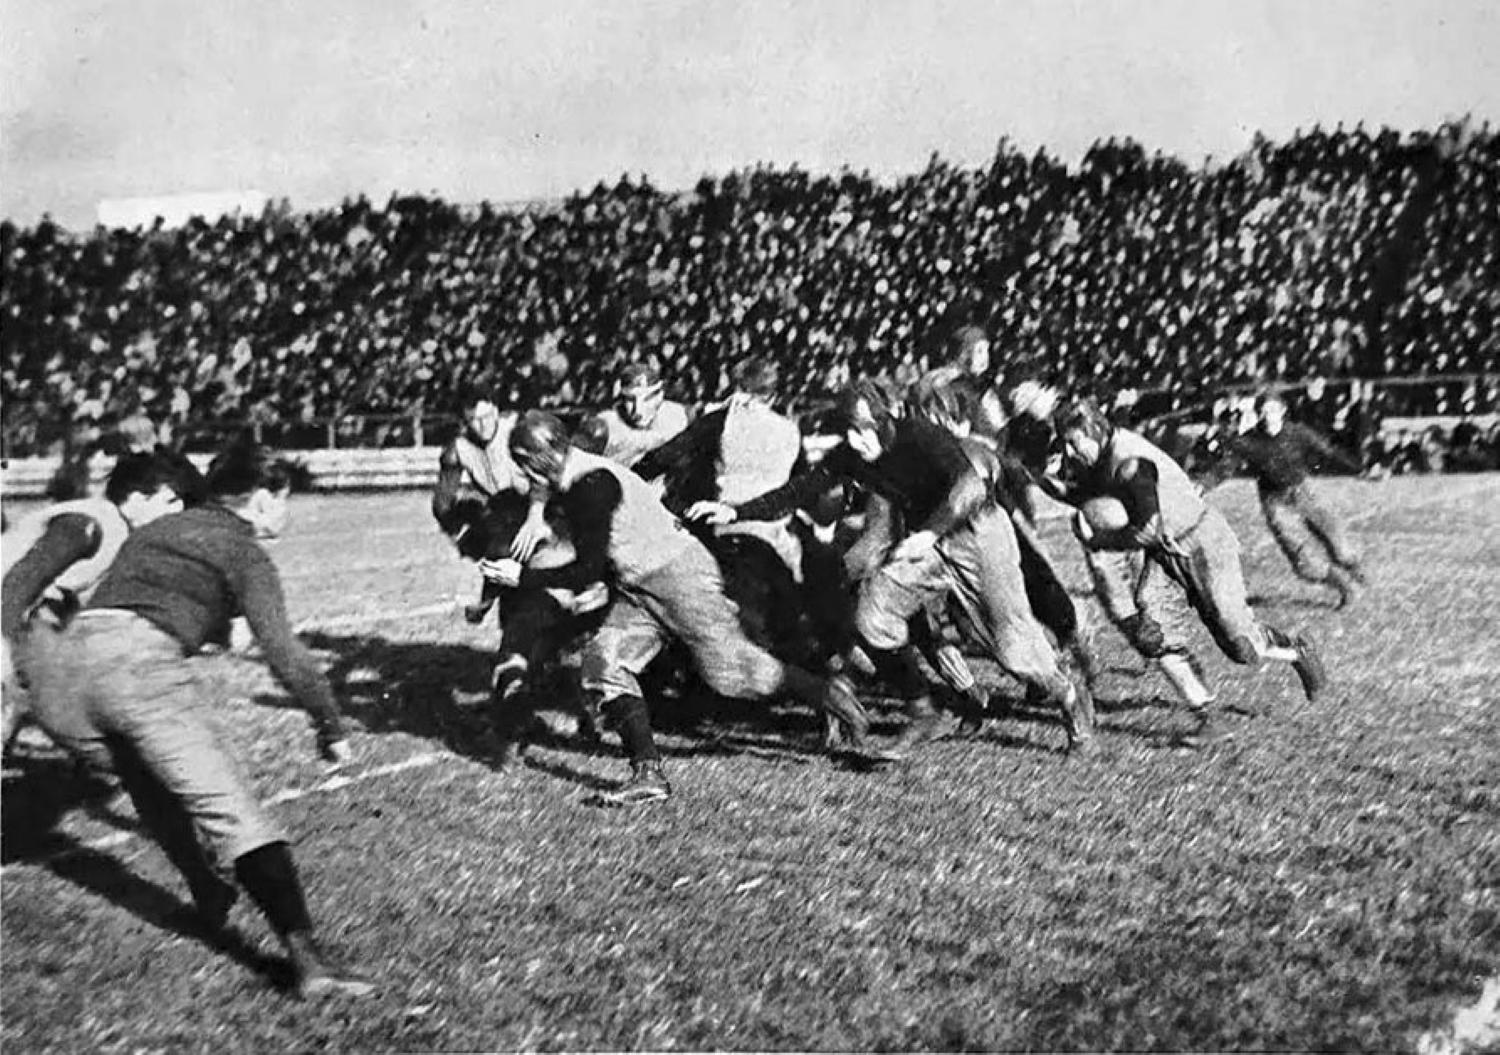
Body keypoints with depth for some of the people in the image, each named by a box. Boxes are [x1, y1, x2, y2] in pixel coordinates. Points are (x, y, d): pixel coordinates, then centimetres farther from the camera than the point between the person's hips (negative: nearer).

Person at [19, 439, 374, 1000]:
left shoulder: (152, 531, 33)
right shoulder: (243, 552, 12)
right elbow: (283, 653, 1)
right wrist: (331, 728, 9)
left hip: (57, 667, 7)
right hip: (139, 665, -7)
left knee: (155, 786, 29)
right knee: (233, 811, -10)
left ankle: (210, 897, 35)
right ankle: (305, 957, -19)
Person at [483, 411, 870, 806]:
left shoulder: (593, 484, -21)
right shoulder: (572, 485, 11)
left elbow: (590, 568, -22)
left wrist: (523, 577, -17)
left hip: (679, 571, -10)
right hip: (639, 589, 10)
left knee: (729, 671, -6)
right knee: (603, 660, -7)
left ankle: (829, 694, 14)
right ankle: (649, 773, -8)